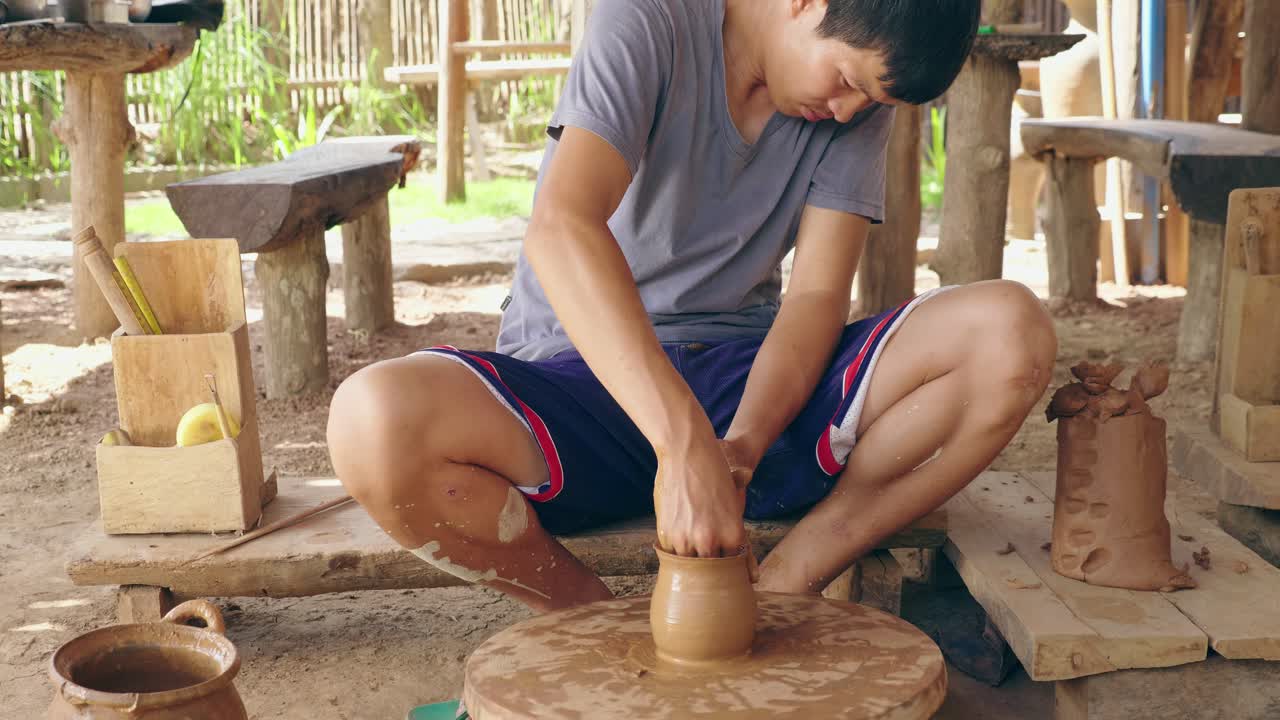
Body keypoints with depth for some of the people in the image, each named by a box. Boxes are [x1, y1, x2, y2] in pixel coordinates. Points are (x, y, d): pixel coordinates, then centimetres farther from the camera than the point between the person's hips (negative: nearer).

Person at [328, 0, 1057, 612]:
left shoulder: (864, 95, 2)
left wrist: (742, 445, -26)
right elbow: (561, 227, -30)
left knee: (1014, 334, -20)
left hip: (754, 382, 4)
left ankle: (778, 589, -17)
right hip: (583, 378, -3)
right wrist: (685, 442, -40)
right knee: (376, 422, -35)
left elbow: (817, 295, -6)